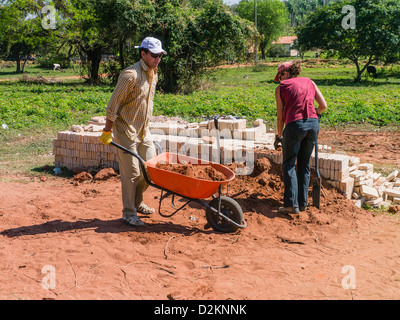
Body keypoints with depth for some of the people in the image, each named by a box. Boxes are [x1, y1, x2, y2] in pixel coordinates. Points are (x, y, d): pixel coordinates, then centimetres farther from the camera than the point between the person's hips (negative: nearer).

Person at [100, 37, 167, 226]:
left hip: (143, 129, 8)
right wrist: (107, 131, -16)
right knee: (131, 173, -3)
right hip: (126, 130, -8)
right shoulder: (131, 75, -20)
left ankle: (137, 202, 31)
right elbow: (113, 104, -18)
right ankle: (129, 213, 10)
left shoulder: (153, 74, 8)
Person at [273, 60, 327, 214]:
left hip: (294, 125, -4)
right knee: (304, 165, 15)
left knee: (289, 165, 5)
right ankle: (303, 202, 18)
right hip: (313, 124, 4)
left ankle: (291, 204, -4)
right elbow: (323, 105, 13)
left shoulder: (281, 87, 9)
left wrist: (279, 136, 20)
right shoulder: (309, 82, 19)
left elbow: (280, 116, 8)